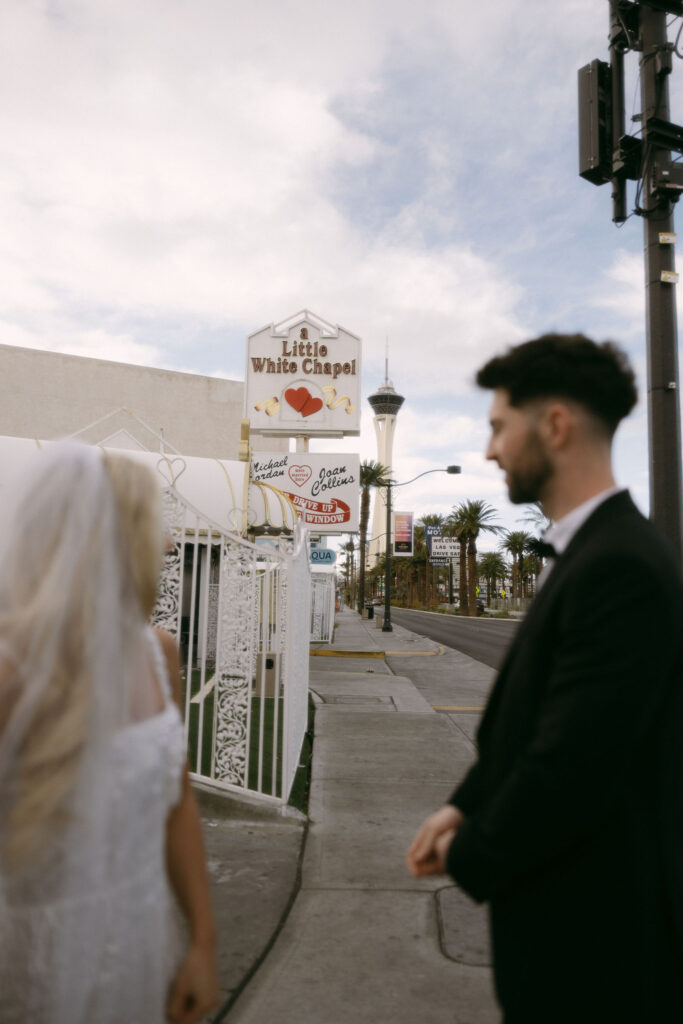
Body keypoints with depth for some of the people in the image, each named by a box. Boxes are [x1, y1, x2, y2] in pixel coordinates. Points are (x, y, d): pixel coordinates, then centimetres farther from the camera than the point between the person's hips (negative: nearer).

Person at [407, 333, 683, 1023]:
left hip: (595, 923, -9)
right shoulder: (591, 550, 6)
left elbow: (574, 766, -27)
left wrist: (472, 858, -12)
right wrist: (464, 807, 1)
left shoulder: (619, 565, -26)